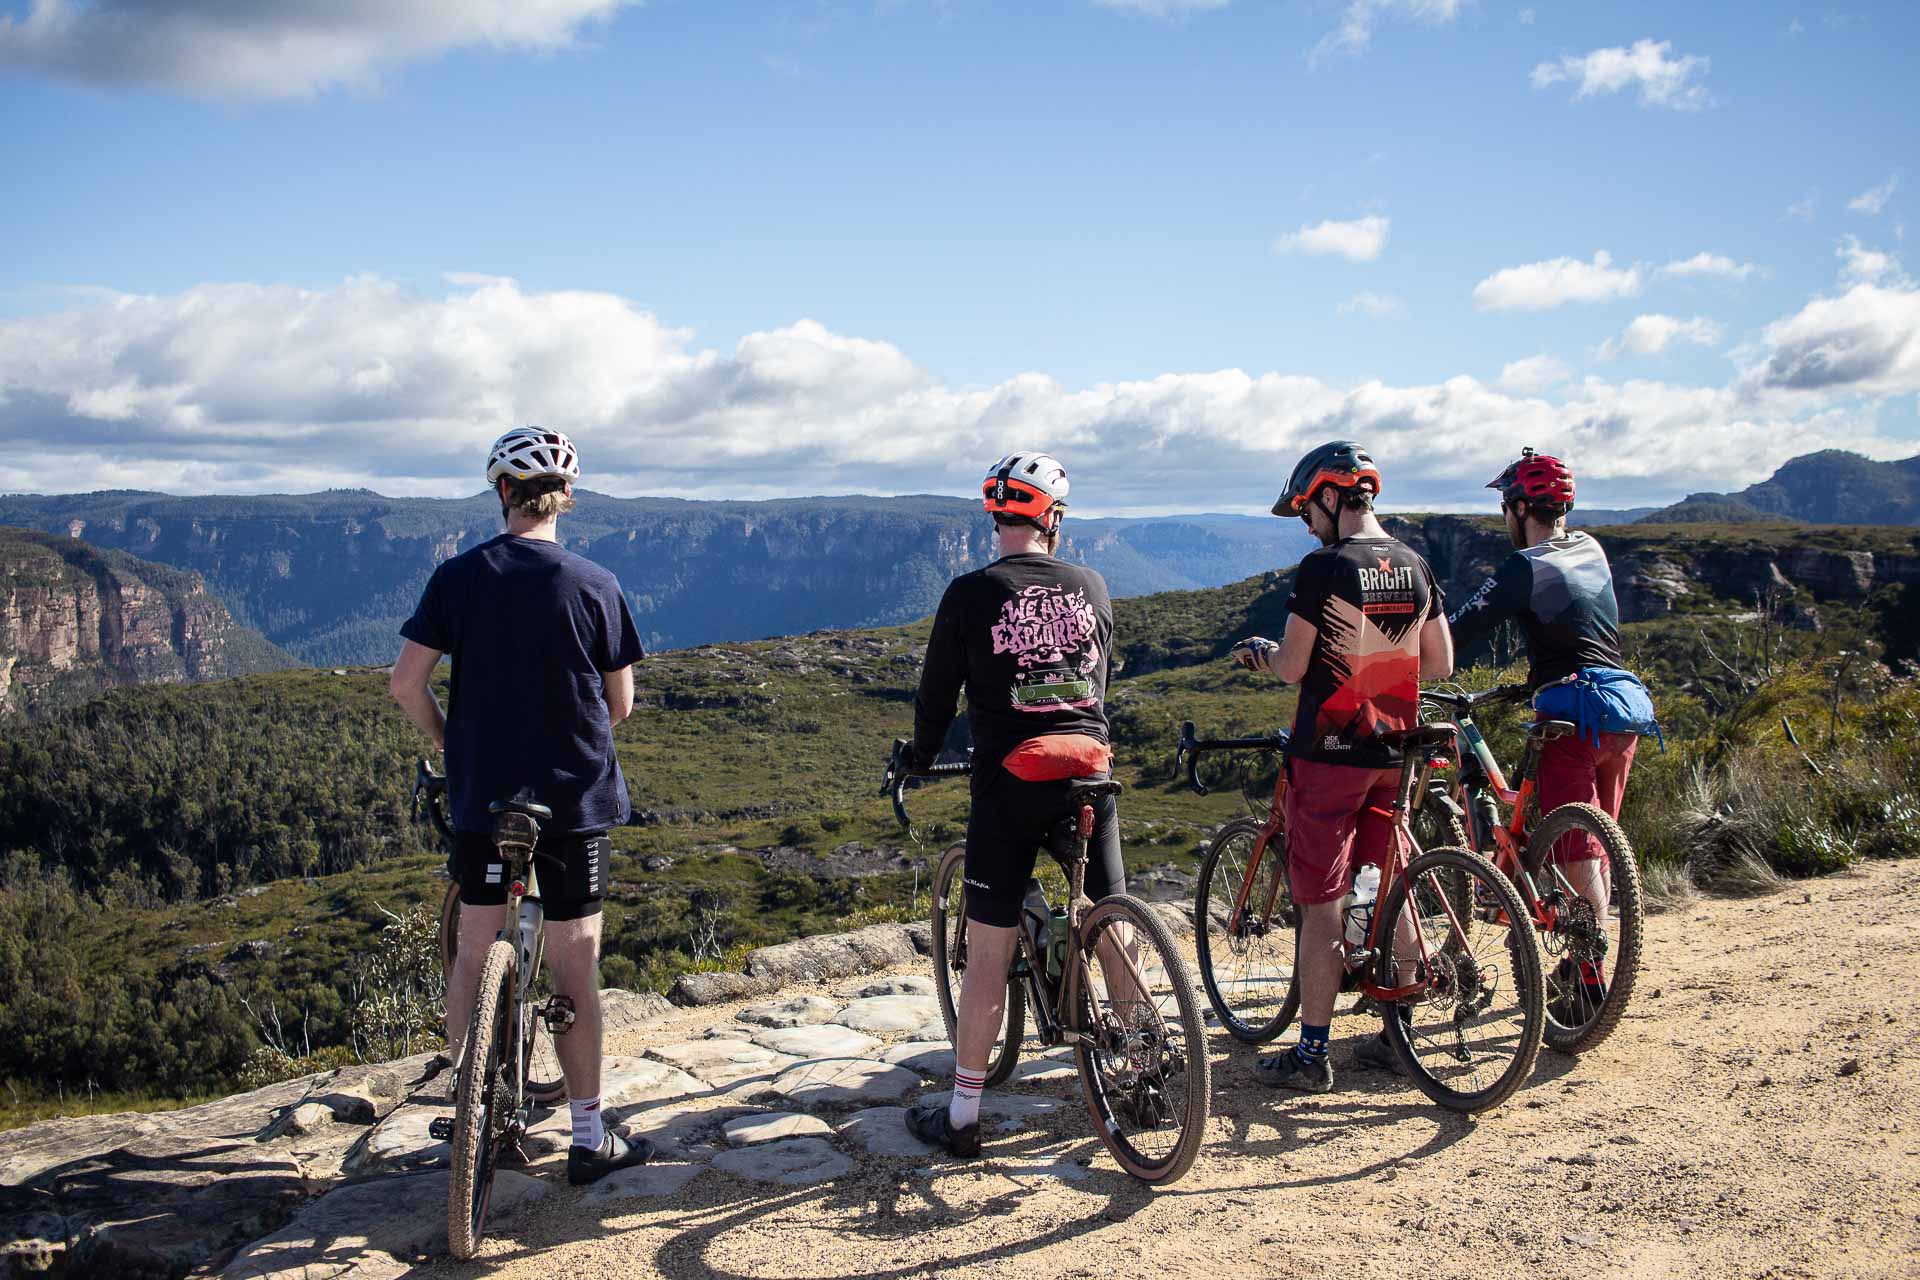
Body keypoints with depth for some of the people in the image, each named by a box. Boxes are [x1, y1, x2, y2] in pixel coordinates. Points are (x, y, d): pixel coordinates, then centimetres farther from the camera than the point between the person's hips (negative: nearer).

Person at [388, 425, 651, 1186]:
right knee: (574, 966, 5)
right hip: (575, 797, -1)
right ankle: (589, 1139, 13)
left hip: (481, 794, 2)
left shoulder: (458, 577, -3)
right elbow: (620, 703, -2)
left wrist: (452, 742, 12)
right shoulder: (594, 585, -7)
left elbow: (406, 684, -5)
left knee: (473, 953, 15)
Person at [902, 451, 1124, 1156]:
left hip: (1010, 784, -3)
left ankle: (962, 1116, 9)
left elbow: (937, 692, 2)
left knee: (987, 956, 3)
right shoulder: (1091, 586, 6)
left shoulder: (970, 593, -5)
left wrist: (920, 760, 20)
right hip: (1092, 772, 3)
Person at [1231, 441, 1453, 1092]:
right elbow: (1439, 664, 11)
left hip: (1330, 752, -7)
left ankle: (1310, 1054, 4)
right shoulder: (1415, 566, 7)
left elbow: (1291, 668, -14)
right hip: (1394, 748, 7)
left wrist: (1257, 651, 7)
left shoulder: (1322, 569, -14)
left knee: (1320, 903, -1)